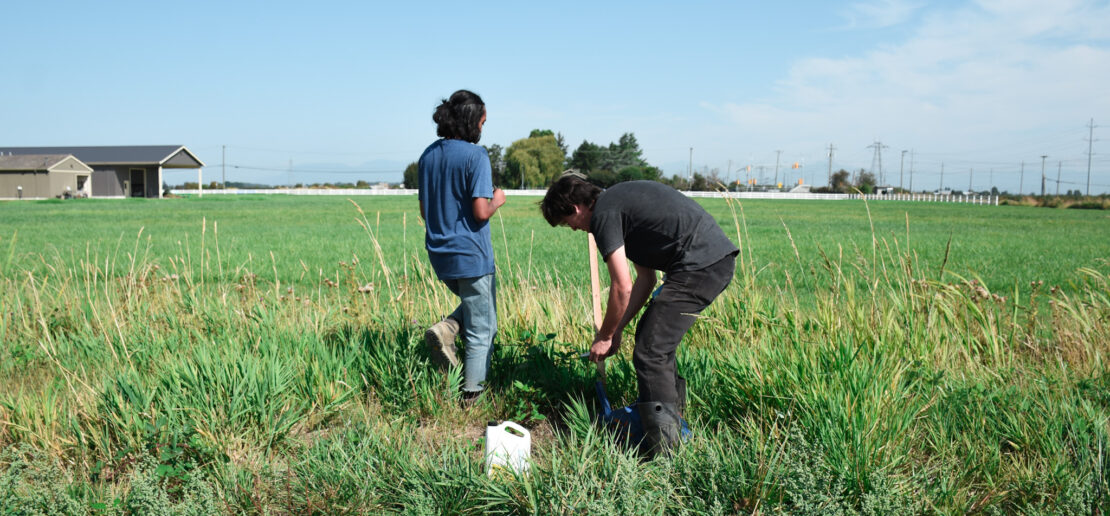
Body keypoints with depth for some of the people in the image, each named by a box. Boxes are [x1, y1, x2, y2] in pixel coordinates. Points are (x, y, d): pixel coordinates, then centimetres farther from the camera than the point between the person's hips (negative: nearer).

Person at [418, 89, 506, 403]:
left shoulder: (428, 156, 7)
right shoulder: (475, 156, -15)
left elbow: (424, 211, 12)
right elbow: (480, 211, -20)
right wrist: (497, 201, -1)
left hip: (440, 256, 7)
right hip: (471, 256, -7)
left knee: (474, 305, 29)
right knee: (481, 331, 7)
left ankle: (445, 330, 3)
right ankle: (471, 395, 11)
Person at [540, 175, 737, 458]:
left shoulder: (603, 213, -6)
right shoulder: (620, 199, 24)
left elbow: (622, 288, -8)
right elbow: (646, 280, 22)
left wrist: (605, 337, 6)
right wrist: (616, 330, 22)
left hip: (700, 264, -10)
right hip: (719, 257, 10)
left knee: (650, 352, -8)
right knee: (651, 333, 22)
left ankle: (663, 443, -5)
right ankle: (673, 411, 35)